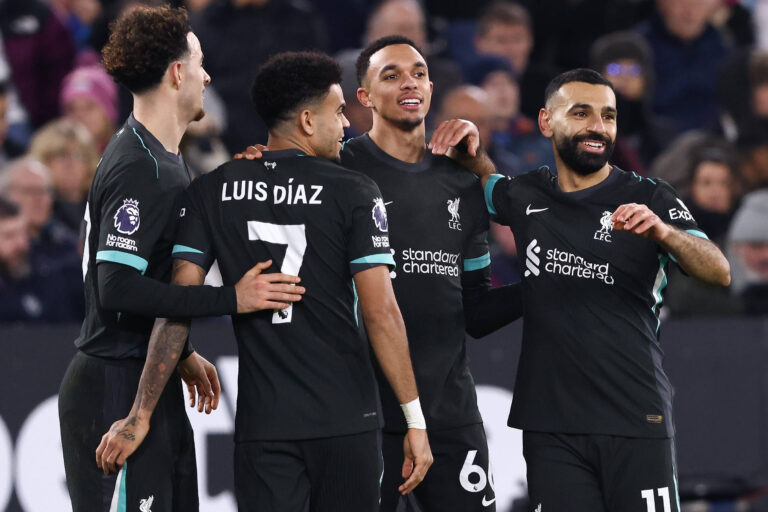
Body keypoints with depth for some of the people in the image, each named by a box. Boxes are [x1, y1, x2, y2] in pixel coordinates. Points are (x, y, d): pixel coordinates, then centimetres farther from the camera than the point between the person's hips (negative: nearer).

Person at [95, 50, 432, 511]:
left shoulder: (213, 191, 4)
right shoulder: (354, 193, -4)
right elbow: (382, 313, -9)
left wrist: (141, 416, -2)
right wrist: (416, 420, -5)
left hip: (262, 423, 2)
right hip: (346, 419, -2)